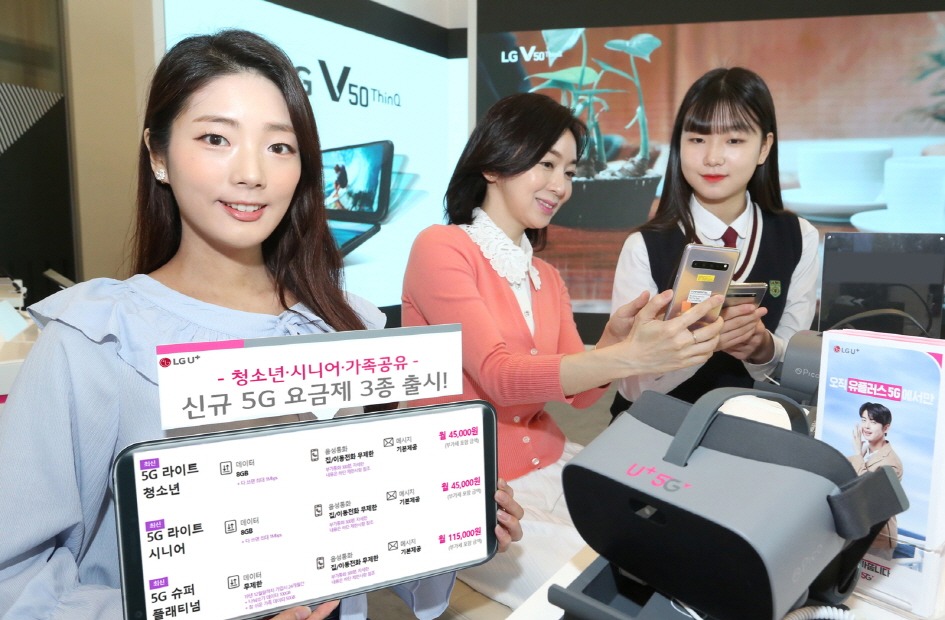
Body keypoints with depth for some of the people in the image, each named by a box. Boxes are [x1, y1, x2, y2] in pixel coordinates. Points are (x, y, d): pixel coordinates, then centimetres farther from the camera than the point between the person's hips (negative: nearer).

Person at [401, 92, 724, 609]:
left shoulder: (546, 277, 10)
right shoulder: (439, 248, -12)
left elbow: (579, 392, 4)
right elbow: (501, 377, -23)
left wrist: (614, 338, -15)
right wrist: (628, 357, -33)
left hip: (551, 468, 6)